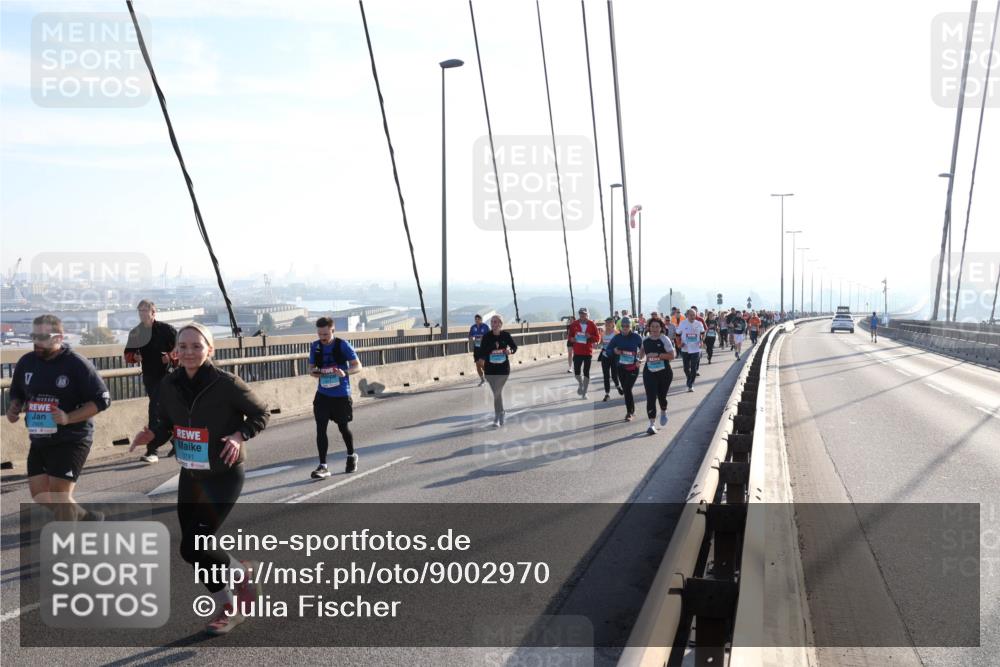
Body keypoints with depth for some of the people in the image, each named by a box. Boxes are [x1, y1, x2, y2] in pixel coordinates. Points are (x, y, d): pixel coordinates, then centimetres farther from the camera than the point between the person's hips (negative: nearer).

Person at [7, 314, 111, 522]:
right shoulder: (26, 362, 3)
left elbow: (102, 400, -14)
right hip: (39, 441, 7)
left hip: (72, 441, -7)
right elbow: (17, 393, 20)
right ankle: (86, 517, 32)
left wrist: (69, 418, -25)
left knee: (59, 496, -7)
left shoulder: (77, 364, -15)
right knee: (40, 496, 9)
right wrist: (14, 408, -3)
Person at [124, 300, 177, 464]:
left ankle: (152, 451, -14)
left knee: (154, 410, -15)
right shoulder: (136, 332, 7)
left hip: (165, 375, -6)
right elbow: (128, 354, 14)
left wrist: (170, 357, -21)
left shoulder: (165, 329, -9)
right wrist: (134, 357, -7)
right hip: (148, 376, 7)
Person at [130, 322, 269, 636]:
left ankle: (243, 574, 19)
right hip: (189, 476, 6)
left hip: (224, 476, -6)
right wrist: (152, 435, -14)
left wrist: (239, 435, -24)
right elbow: (166, 425, 7)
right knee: (193, 548, 10)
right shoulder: (169, 385, -4)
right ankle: (229, 608, 30)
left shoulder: (226, 383, -19)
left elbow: (261, 413, -8)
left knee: (193, 548, -10)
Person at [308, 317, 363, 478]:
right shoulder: (315, 347, 0)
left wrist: (345, 372, -28)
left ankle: (351, 456, 37)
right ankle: (323, 466, -3)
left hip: (341, 394, -3)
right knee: (320, 428, -7)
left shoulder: (343, 345, -11)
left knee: (343, 427, 12)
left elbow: (358, 366, -8)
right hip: (323, 394, 3)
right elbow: (311, 367, 11)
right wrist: (314, 372, -14)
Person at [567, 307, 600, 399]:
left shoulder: (592, 325, -2)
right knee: (576, 371, -5)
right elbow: (570, 336, 12)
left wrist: (590, 336, -17)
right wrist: (572, 339, -10)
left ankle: (584, 392, 14)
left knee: (586, 372, 4)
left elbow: (598, 338, 1)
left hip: (588, 352, -1)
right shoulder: (574, 324, 1)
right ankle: (580, 384, 28)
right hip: (577, 352, 1)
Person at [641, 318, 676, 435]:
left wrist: (658, 355, -23)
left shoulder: (664, 340, -10)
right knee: (650, 398, -10)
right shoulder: (645, 340, 3)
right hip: (649, 372, 2)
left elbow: (671, 356, -15)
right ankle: (652, 424, -10)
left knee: (662, 396, 13)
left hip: (664, 372, -2)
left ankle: (663, 412, 47)